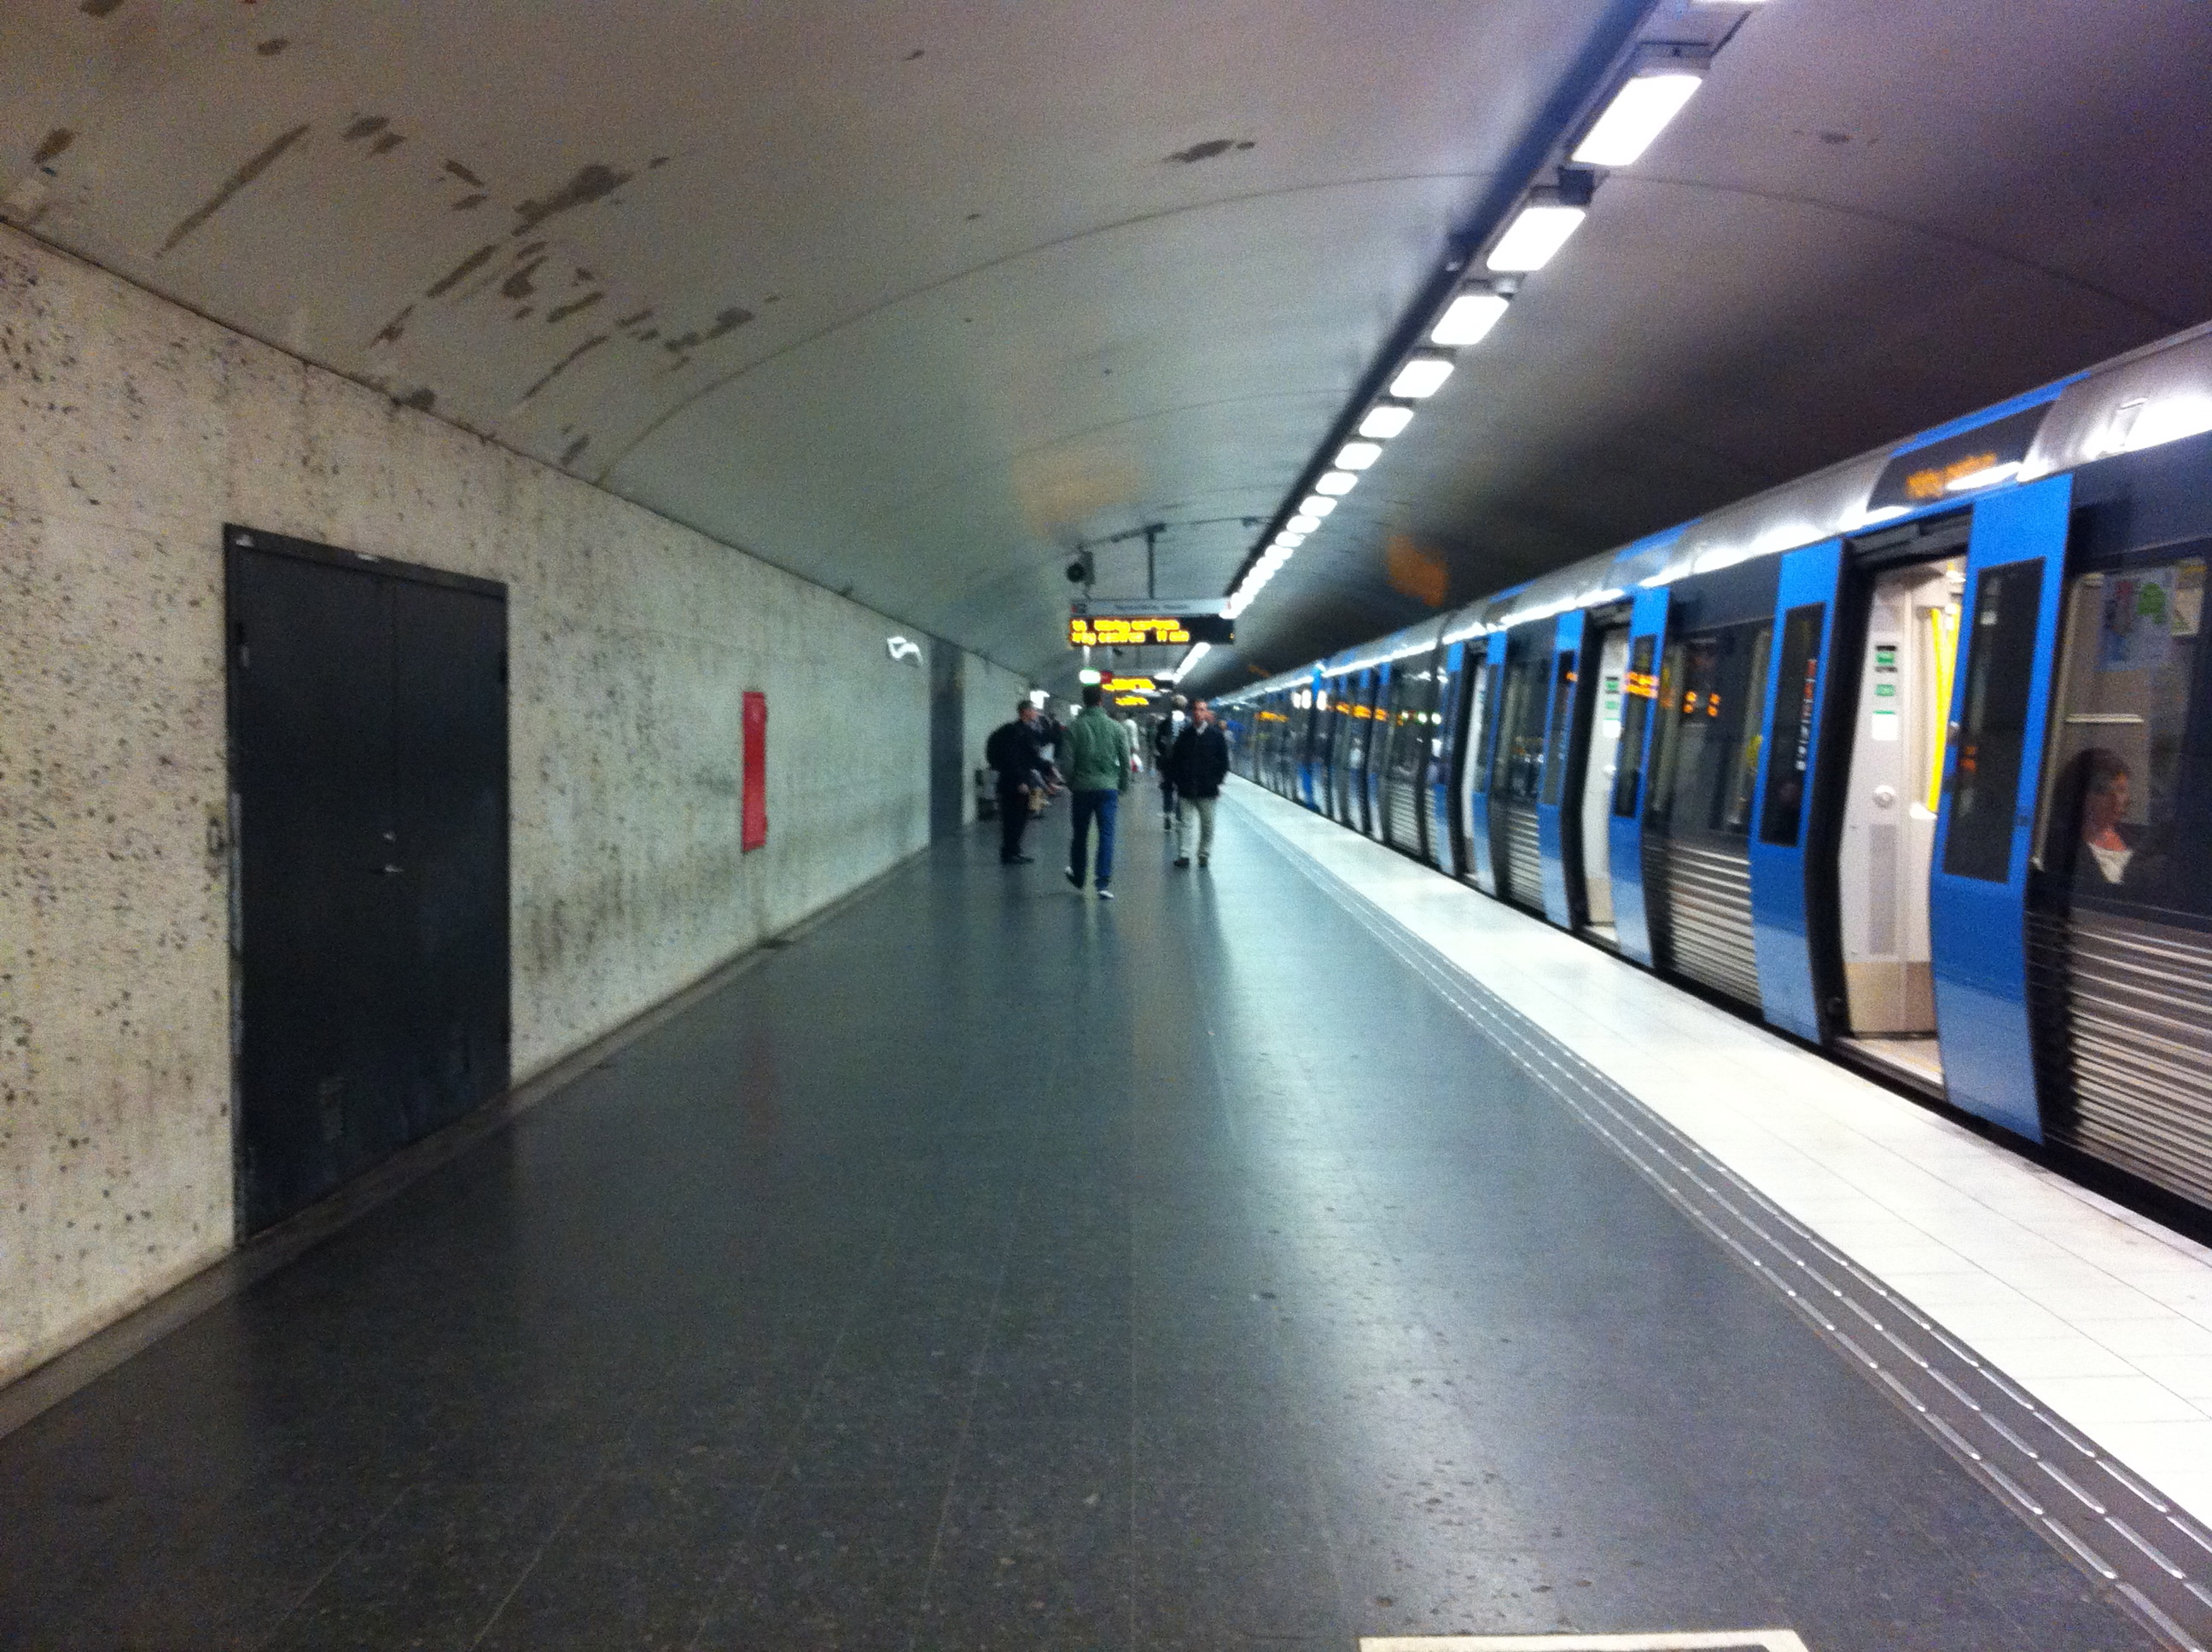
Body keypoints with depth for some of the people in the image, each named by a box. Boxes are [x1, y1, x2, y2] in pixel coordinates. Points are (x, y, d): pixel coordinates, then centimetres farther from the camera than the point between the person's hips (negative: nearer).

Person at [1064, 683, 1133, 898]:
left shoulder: (1074, 727, -4)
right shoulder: (1116, 728, -2)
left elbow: (1068, 760, -4)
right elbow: (1125, 761, 0)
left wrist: (1071, 784, 11)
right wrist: (1123, 787, 11)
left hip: (1082, 789, 1)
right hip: (1108, 788, -1)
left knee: (1080, 834, 16)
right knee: (1106, 835, 0)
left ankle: (1078, 876, 32)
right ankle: (1103, 883, -8)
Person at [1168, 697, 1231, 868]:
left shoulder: (1216, 735, 0)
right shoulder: (1184, 734, 5)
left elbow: (1223, 761, 2)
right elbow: (1174, 759, 10)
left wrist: (1216, 781, -4)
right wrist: (1177, 779, 1)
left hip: (1207, 790, -1)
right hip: (1186, 789, 1)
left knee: (1207, 825, 7)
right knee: (1184, 823, -2)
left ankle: (1205, 854, 18)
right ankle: (1184, 855, 0)